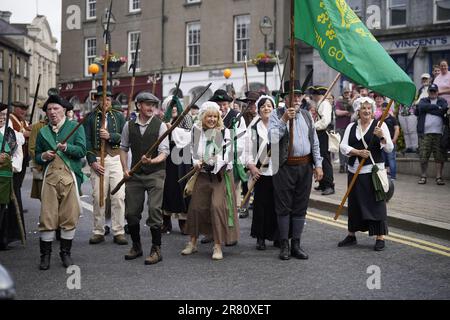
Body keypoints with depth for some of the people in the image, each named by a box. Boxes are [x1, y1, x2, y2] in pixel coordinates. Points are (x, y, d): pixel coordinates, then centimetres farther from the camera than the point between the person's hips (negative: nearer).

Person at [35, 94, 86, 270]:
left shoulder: (76, 127, 7)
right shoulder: (43, 132, 17)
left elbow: (82, 151, -4)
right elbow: (36, 156, 19)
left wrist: (67, 147, -20)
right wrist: (44, 156, -2)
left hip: (70, 176, -2)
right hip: (49, 176, 2)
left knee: (70, 217, 1)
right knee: (47, 217, -2)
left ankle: (65, 252, 15)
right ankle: (45, 254, 8)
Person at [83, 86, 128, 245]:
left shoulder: (119, 116, 11)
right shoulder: (90, 117, 7)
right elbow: (87, 141, 1)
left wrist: (110, 136, -13)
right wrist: (92, 161, -8)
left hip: (116, 159, 1)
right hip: (98, 160, 0)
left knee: (118, 197, -3)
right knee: (98, 197, 1)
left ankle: (118, 232, 3)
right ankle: (98, 232, 10)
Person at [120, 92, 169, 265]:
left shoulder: (160, 125, -4)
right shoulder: (129, 125, 6)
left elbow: (164, 151, -8)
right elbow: (123, 148, 16)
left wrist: (152, 161, -26)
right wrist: (125, 168, 5)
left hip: (155, 173, -3)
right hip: (134, 174, 4)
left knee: (154, 210, -11)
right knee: (131, 212, 7)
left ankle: (156, 249, 0)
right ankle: (136, 246, 27)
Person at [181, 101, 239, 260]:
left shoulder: (223, 131, -7)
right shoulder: (196, 130, 3)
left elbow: (226, 155, -14)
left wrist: (212, 164, -26)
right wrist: (196, 162, -4)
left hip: (221, 175, -4)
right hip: (202, 175, 4)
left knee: (217, 206, -14)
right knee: (195, 206, 7)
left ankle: (218, 246, -4)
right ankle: (193, 242, 24)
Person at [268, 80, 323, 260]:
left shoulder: (307, 116, 13)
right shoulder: (277, 115, -2)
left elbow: (315, 142, 15)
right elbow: (272, 138, -16)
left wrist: (318, 165, 8)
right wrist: (284, 120, -23)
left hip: (305, 166, 5)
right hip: (285, 167, -4)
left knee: (300, 208, 9)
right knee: (284, 207, 1)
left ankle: (296, 245, 17)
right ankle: (284, 245, 10)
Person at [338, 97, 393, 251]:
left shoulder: (380, 125, 0)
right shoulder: (351, 127, 10)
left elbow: (390, 148, -6)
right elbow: (343, 146, 2)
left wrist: (382, 137, -24)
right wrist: (357, 152, -14)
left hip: (373, 170, -4)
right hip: (354, 170, 4)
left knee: (376, 202, -4)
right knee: (354, 202, 11)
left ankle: (380, 238, 3)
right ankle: (351, 235, 24)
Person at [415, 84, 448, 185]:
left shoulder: (442, 101, 15)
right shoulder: (423, 101, 17)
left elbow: (444, 110, -7)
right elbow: (422, 107, -7)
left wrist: (428, 109, -4)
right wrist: (437, 107, -4)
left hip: (439, 133, 0)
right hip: (425, 133, 0)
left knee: (440, 157, -2)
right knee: (423, 157, -2)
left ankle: (439, 177, 4)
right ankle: (423, 176, 9)